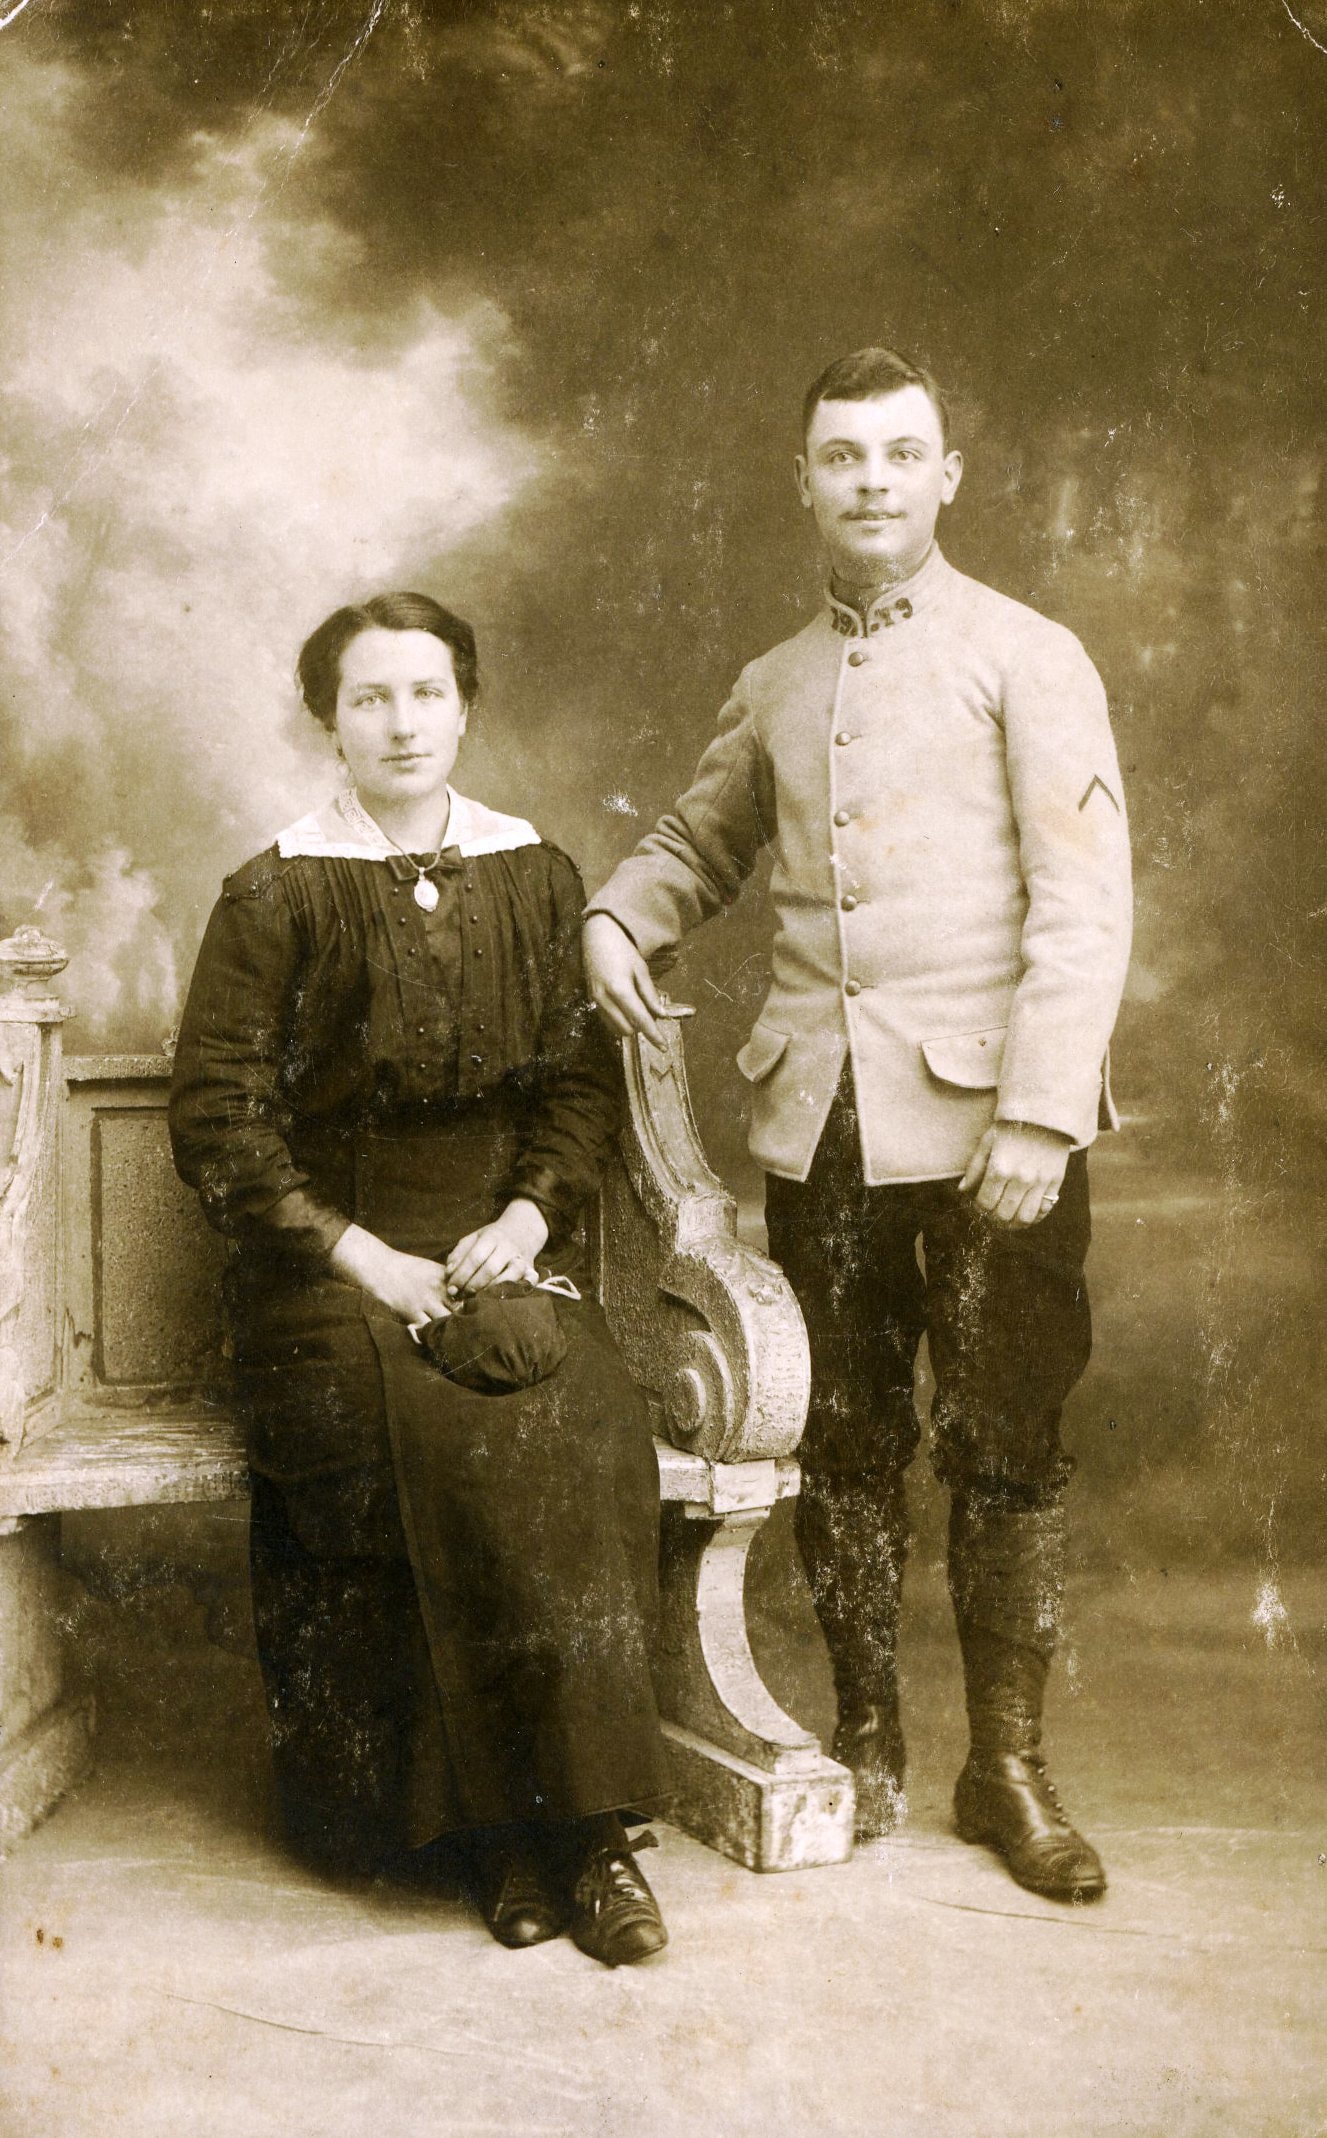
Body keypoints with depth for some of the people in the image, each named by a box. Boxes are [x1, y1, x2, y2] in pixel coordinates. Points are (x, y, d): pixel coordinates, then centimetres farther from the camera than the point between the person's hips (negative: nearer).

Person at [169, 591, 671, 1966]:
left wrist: (528, 1217, -7)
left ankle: (555, 1825, -17)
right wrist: (361, 1256, -12)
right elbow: (216, 1118, -3)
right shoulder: (276, 896, 1)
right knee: (467, 1444, -30)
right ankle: (552, 1834, -16)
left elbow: (585, 1080, 11)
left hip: (504, 1246, 3)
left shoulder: (534, 878, 12)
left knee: (591, 1433, -28)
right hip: (330, 1266, -2)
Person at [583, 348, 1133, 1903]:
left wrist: (1037, 1116, -16)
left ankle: (1006, 1764, 14)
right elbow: (698, 840, 30)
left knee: (1004, 1445, 2)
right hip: (818, 1116, 4)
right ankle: (864, 1736, 22)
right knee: (843, 1440, 8)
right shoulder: (774, 688, 14)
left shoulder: (1026, 659, -1)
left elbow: (1084, 907, -8)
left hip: (984, 1114, -4)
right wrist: (613, 915, 8)